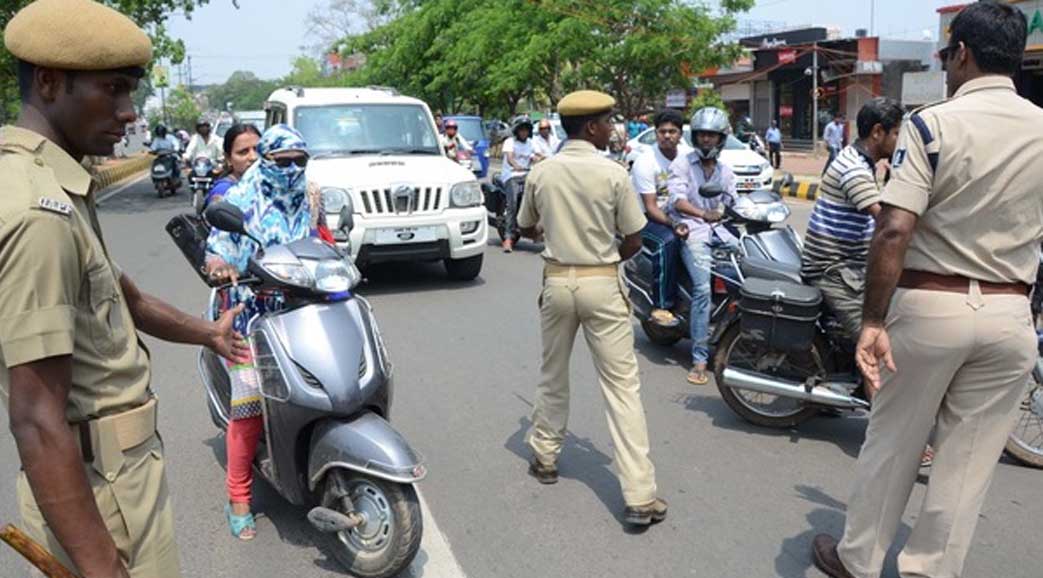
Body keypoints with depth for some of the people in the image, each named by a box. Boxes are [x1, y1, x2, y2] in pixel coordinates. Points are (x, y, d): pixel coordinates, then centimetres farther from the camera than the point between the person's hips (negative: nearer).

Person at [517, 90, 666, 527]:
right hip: (602, 284, -3)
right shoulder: (613, 174, -10)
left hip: (557, 281, 3)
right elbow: (633, 242, -5)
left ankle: (545, 457, 36)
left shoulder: (541, 173, -1)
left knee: (553, 376, 22)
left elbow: (526, 229, 13)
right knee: (622, 386, -1)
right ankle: (639, 496, -1)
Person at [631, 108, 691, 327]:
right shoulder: (645, 162, -17)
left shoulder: (688, 155, 3)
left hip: (677, 214, 6)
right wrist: (673, 225, -35)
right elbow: (651, 207, -20)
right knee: (668, 241, -37)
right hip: (646, 217, -6)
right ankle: (661, 307, -32)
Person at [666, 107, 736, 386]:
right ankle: (700, 358, -20)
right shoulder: (682, 163, 6)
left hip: (719, 229, 5)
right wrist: (704, 214, -24)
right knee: (703, 287, -24)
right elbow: (678, 200, -8)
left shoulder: (726, 171, 23)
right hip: (691, 229, -5)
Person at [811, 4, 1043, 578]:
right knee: (968, 462, 13)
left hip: (929, 305, -3)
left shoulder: (932, 123, -11)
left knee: (891, 444, 12)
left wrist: (873, 321, -18)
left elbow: (893, 231, -21)